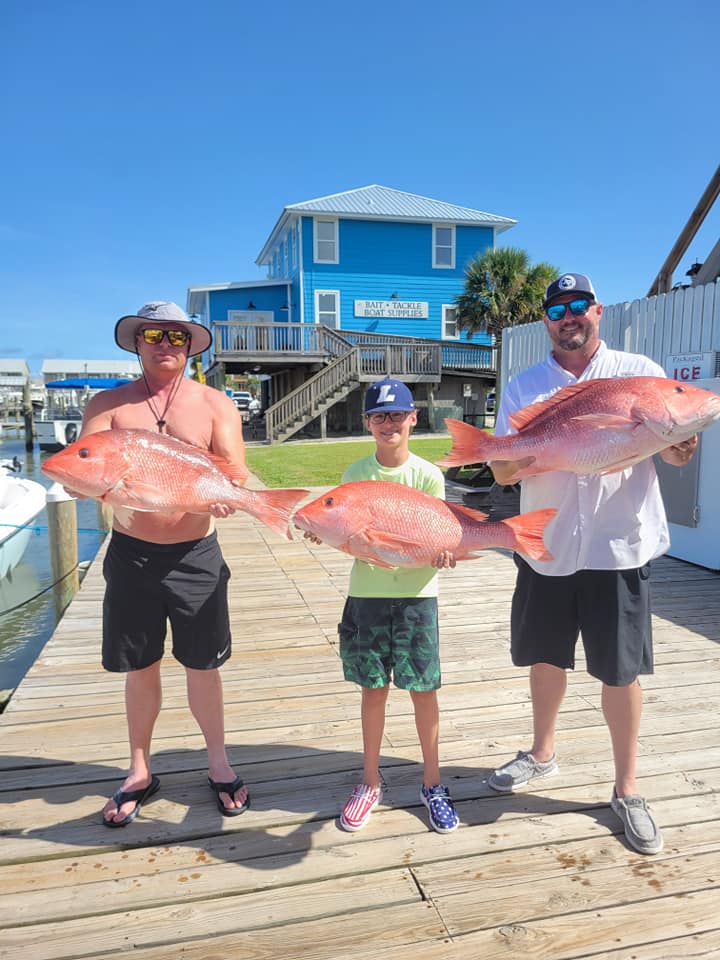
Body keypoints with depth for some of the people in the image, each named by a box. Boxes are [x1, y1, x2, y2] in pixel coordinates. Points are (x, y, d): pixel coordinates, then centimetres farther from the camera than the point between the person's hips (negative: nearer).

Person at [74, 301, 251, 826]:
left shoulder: (215, 404, 1)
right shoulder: (109, 405, 3)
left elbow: (237, 470, -9)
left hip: (196, 555, -1)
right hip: (131, 553, 1)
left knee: (203, 665, 9)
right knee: (140, 667, 12)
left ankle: (219, 764, 31)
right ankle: (140, 771, 33)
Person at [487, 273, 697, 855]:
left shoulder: (639, 372, 1)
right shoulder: (524, 387, 6)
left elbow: (679, 455, -1)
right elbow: (501, 471, 1)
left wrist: (678, 445, -25)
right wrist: (528, 455, -21)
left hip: (617, 547, -2)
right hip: (546, 545, 2)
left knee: (621, 671, 5)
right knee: (545, 657, 16)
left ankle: (627, 790, 25)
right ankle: (542, 752, 40)